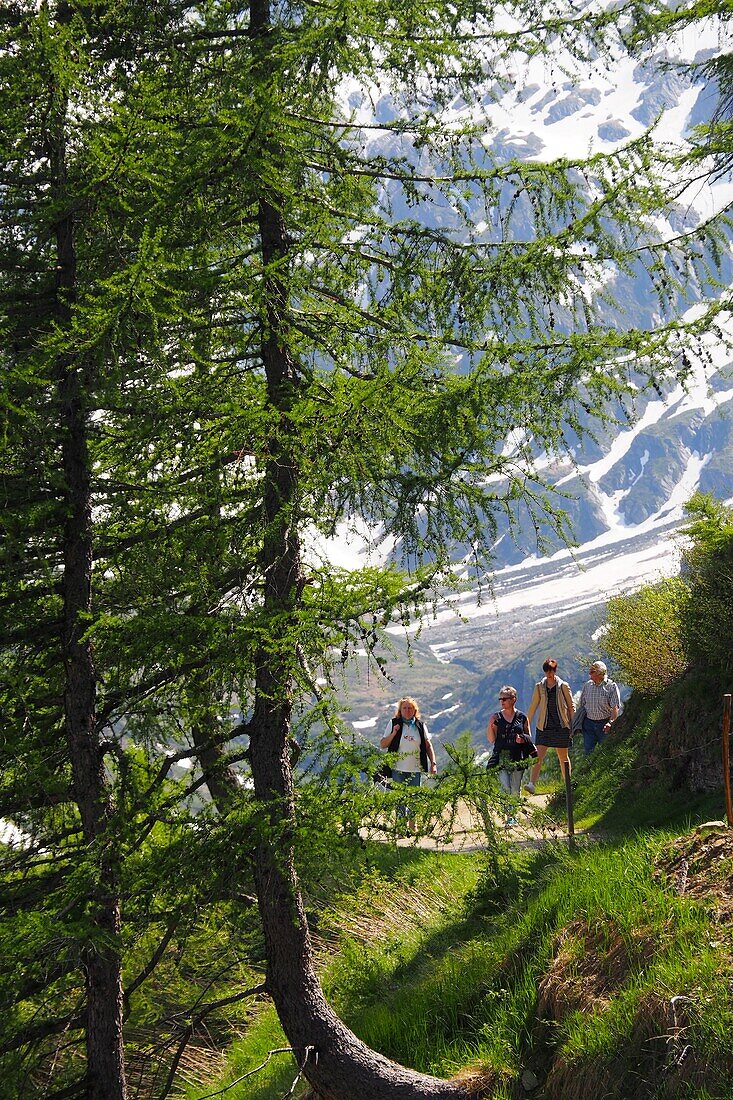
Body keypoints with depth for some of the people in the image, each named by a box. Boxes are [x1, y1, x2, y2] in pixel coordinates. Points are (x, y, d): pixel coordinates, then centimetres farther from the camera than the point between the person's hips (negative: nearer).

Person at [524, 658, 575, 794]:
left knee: (563, 757, 9)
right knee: (538, 756, -10)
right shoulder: (539, 686, 4)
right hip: (544, 726, 1)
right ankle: (532, 784, -18)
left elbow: (571, 707, 5)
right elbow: (533, 706, 8)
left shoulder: (563, 686, 0)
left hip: (561, 726, -1)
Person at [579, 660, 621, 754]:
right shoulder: (587, 685, 8)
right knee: (587, 750, 0)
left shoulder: (611, 686, -5)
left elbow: (615, 707, -11)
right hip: (588, 722, 3)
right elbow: (582, 704, 15)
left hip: (604, 724, -3)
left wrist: (610, 722, -24)